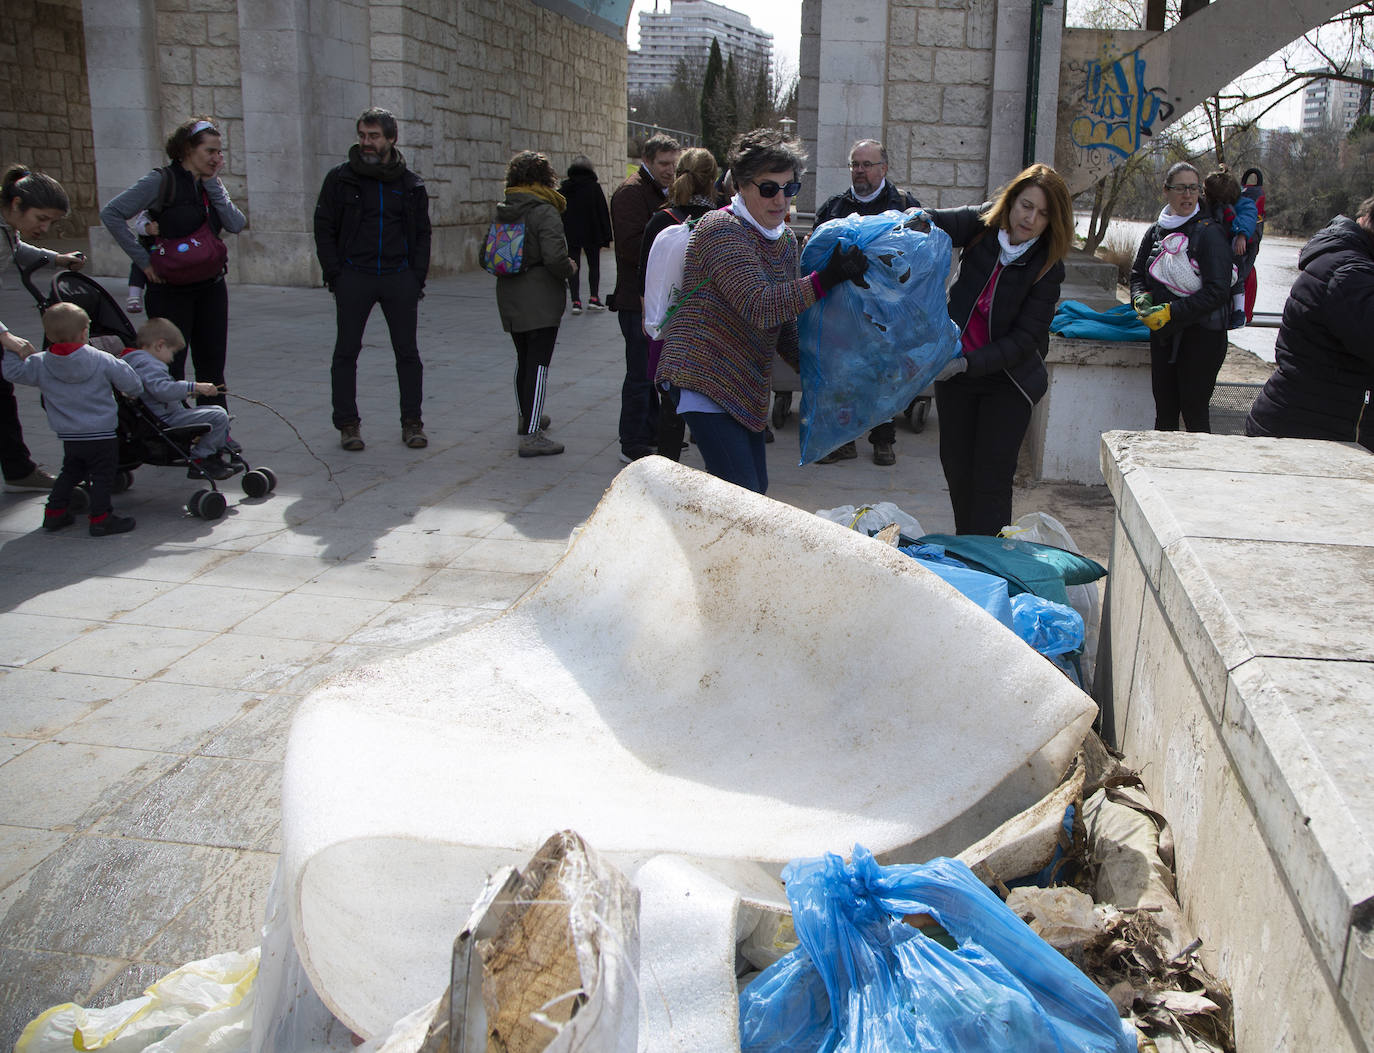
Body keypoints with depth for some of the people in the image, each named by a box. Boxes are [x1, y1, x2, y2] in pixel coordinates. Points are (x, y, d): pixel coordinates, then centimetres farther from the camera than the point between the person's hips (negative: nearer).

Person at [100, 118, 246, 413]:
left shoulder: (211, 185, 9)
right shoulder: (162, 180, -10)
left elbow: (236, 224, -6)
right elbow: (111, 214, -15)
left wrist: (212, 182, -9)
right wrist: (144, 260, -15)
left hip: (211, 287, 6)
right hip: (171, 290, -6)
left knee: (212, 363, 9)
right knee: (170, 367, -1)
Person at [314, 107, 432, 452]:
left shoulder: (410, 184, 7)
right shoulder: (340, 178, 2)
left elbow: (422, 233, 11)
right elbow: (324, 229, 3)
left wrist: (417, 277, 1)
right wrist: (335, 275, -6)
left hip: (400, 278, 1)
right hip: (354, 277, -1)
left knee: (407, 352, 4)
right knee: (346, 352, 3)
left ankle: (412, 422, 14)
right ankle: (347, 424, 12)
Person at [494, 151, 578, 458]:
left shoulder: (503, 211, 6)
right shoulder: (545, 212, -15)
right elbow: (554, 257, -24)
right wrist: (570, 268, -5)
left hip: (509, 297, 7)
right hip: (540, 299, -7)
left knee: (523, 359, 22)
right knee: (538, 362, -7)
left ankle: (526, 417, 39)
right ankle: (531, 435, -11)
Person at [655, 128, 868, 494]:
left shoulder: (785, 239, 13)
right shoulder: (721, 229, -14)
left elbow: (784, 325, 19)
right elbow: (758, 306, -27)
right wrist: (826, 279, -32)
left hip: (746, 387, 9)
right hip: (704, 377, -9)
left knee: (755, 490, 11)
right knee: (742, 494, -15)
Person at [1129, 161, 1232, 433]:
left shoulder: (1209, 232, -9)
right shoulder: (1156, 231, 9)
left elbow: (1217, 291, -15)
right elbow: (1137, 273, 19)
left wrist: (1170, 312, -19)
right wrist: (1141, 299, -3)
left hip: (1202, 335, -5)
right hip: (1163, 334, 5)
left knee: (1194, 411, -4)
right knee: (1164, 410, 9)